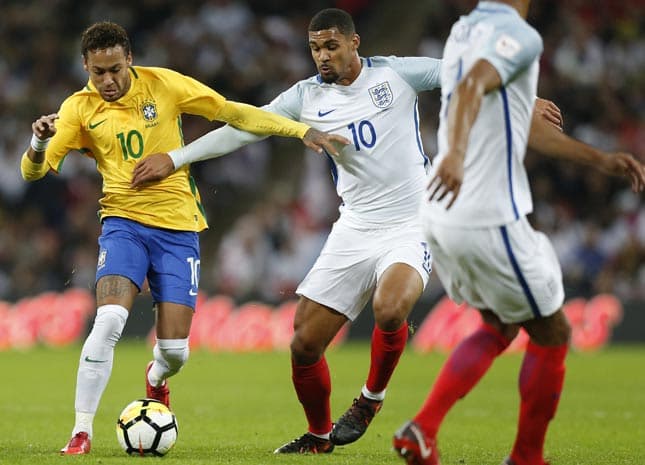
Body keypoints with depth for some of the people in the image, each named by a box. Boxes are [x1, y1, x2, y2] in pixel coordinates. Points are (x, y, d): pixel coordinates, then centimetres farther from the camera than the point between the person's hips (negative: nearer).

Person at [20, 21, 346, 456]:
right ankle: (82, 432, -14)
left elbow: (232, 112, 2)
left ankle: (156, 379, 35)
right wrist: (39, 142, -28)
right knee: (109, 320, -24)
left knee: (175, 350, -4)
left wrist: (302, 130, -3)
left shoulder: (162, 84, -3)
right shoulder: (80, 108, -2)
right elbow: (34, 171, -5)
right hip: (124, 223, 0)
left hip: (178, 227, 1)